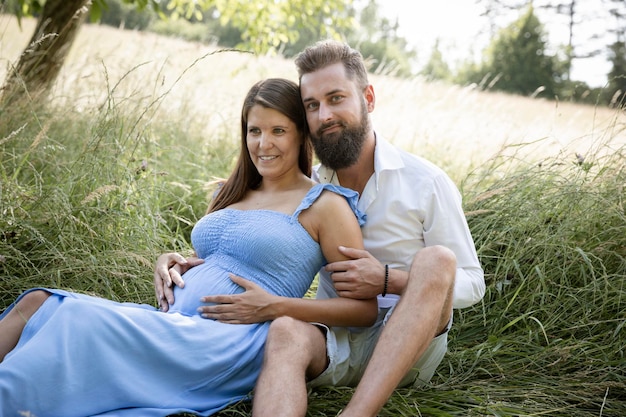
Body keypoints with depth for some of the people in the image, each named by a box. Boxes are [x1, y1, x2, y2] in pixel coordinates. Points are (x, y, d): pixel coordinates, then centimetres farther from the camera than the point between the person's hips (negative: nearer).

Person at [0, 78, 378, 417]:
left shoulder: (324, 204, 0)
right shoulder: (234, 196, 20)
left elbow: (365, 309, -4)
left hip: (233, 343, -7)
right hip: (174, 322, 7)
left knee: (79, 317, -28)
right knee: (37, 304, -14)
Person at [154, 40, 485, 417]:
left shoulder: (427, 182, -4)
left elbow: (471, 285, -2)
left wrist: (387, 280, -19)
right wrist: (187, 266, -9)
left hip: (410, 344, -1)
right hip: (336, 341, 2)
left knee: (436, 260, -30)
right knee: (285, 331, -32)